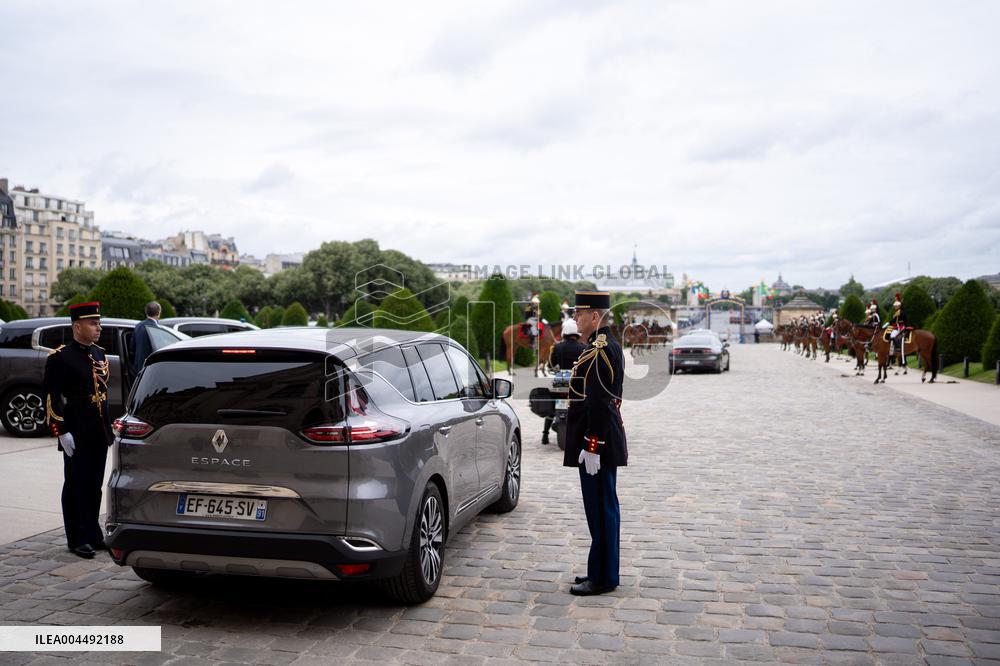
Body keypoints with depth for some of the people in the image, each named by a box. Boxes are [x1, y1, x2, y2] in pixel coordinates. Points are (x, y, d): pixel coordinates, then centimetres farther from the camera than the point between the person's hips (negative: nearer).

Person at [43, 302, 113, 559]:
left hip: (99, 433, 7)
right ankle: (77, 540, 11)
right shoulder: (60, 358, -10)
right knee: (75, 487, 2)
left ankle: (93, 535, 24)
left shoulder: (99, 354, 13)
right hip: (76, 436, -7)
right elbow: (52, 398, -13)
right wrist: (62, 432, -17)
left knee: (94, 486, 13)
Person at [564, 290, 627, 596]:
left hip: (596, 443, -11)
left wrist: (591, 447, -22)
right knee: (603, 508, 15)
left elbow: (599, 404, -22)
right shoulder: (605, 345, 15)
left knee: (601, 509, -2)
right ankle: (602, 571, 25)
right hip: (604, 442, 11)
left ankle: (602, 578, 7)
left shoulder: (600, 350, -17)